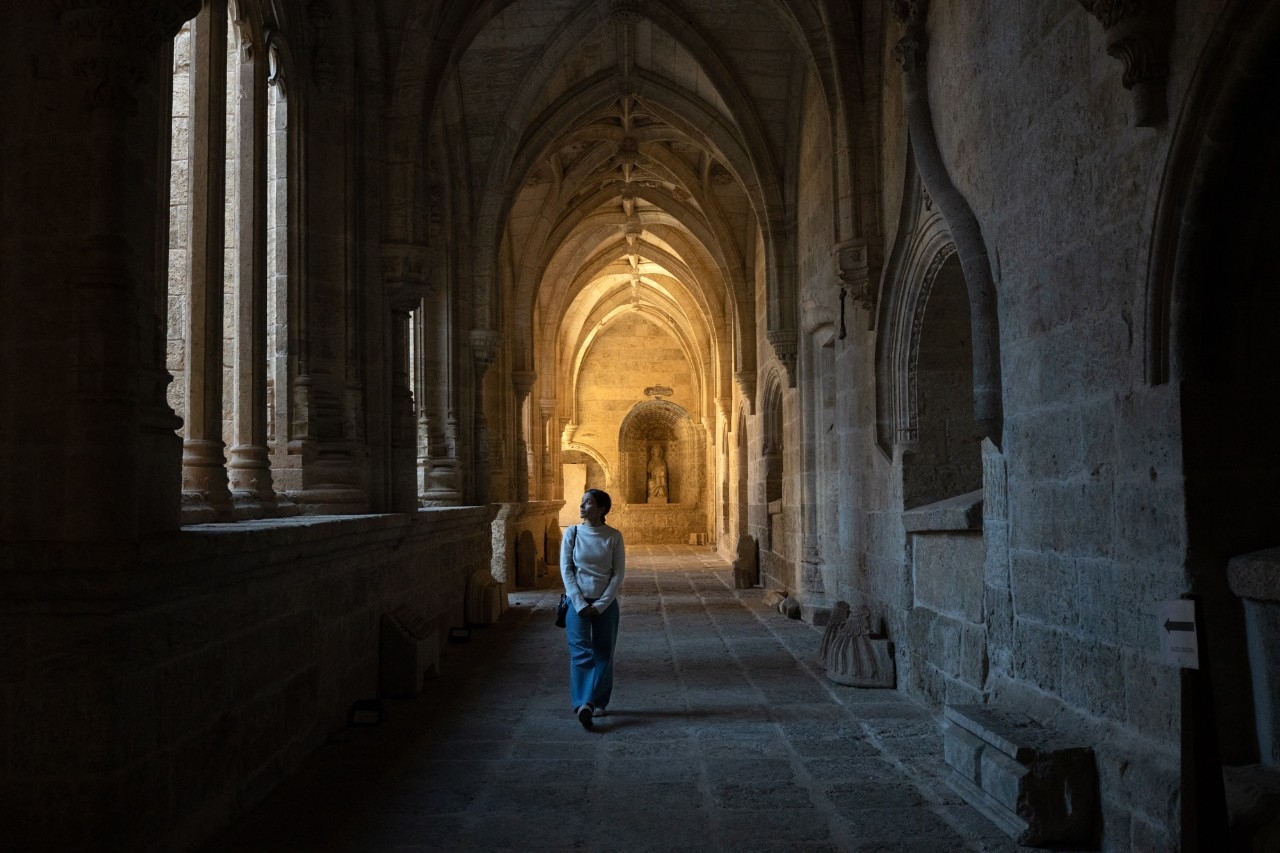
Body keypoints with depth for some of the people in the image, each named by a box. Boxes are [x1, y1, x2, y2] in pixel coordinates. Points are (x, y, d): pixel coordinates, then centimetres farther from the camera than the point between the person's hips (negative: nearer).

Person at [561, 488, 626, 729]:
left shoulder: (613, 537, -3)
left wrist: (601, 604, -11)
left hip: (605, 604, 1)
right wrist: (580, 604, -11)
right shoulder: (572, 533, -1)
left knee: (603, 655, 5)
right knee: (581, 652, -12)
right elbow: (566, 570, -3)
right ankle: (584, 705, -21)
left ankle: (598, 703, 18)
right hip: (578, 602, 0)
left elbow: (618, 573, -4)